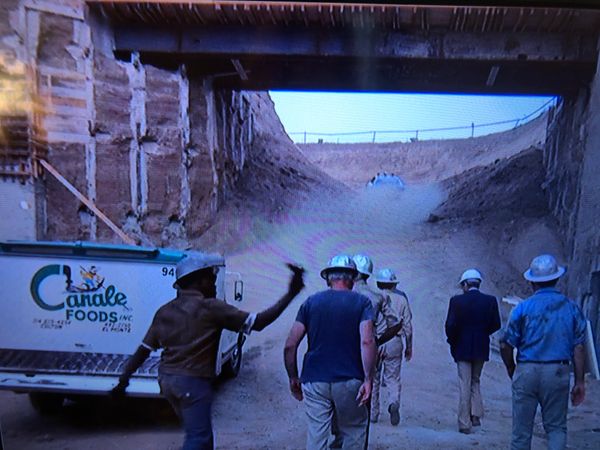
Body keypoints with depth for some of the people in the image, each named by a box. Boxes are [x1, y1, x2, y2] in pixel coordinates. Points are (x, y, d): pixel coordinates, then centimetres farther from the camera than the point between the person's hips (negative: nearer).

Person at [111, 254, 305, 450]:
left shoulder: (165, 311, 7)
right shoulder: (210, 308, -12)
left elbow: (143, 349, 7)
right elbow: (258, 322, -15)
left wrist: (124, 379, 16)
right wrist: (291, 294, -12)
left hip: (167, 379, 8)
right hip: (193, 382, -8)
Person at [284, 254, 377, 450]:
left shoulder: (311, 302, 4)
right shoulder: (362, 302, -1)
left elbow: (290, 345, 0)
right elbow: (367, 342, -16)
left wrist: (293, 378, 9)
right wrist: (368, 379, -13)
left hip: (314, 381, 2)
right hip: (349, 382, -1)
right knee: (354, 430, 18)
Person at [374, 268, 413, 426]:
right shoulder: (401, 299, 4)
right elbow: (408, 325, 5)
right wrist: (409, 347, 14)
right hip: (395, 343, 1)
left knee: (373, 378, 11)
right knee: (393, 378, 10)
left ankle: (373, 413, 16)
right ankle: (395, 402, -17)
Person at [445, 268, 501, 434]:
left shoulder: (457, 301, -12)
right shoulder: (490, 301, -4)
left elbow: (450, 325, -15)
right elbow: (495, 325, -2)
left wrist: (452, 341, 2)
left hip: (462, 348, -3)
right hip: (481, 348, 3)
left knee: (464, 385, 6)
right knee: (475, 381, 22)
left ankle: (465, 423, 10)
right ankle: (476, 415, 15)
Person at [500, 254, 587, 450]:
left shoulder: (523, 307, -5)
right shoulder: (572, 308, 1)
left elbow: (506, 346, -4)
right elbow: (579, 348, 0)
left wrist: (512, 371, 12)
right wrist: (579, 382, 6)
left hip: (527, 372, -1)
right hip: (558, 373, 2)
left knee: (522, 428, 8)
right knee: (556, 427, 13)